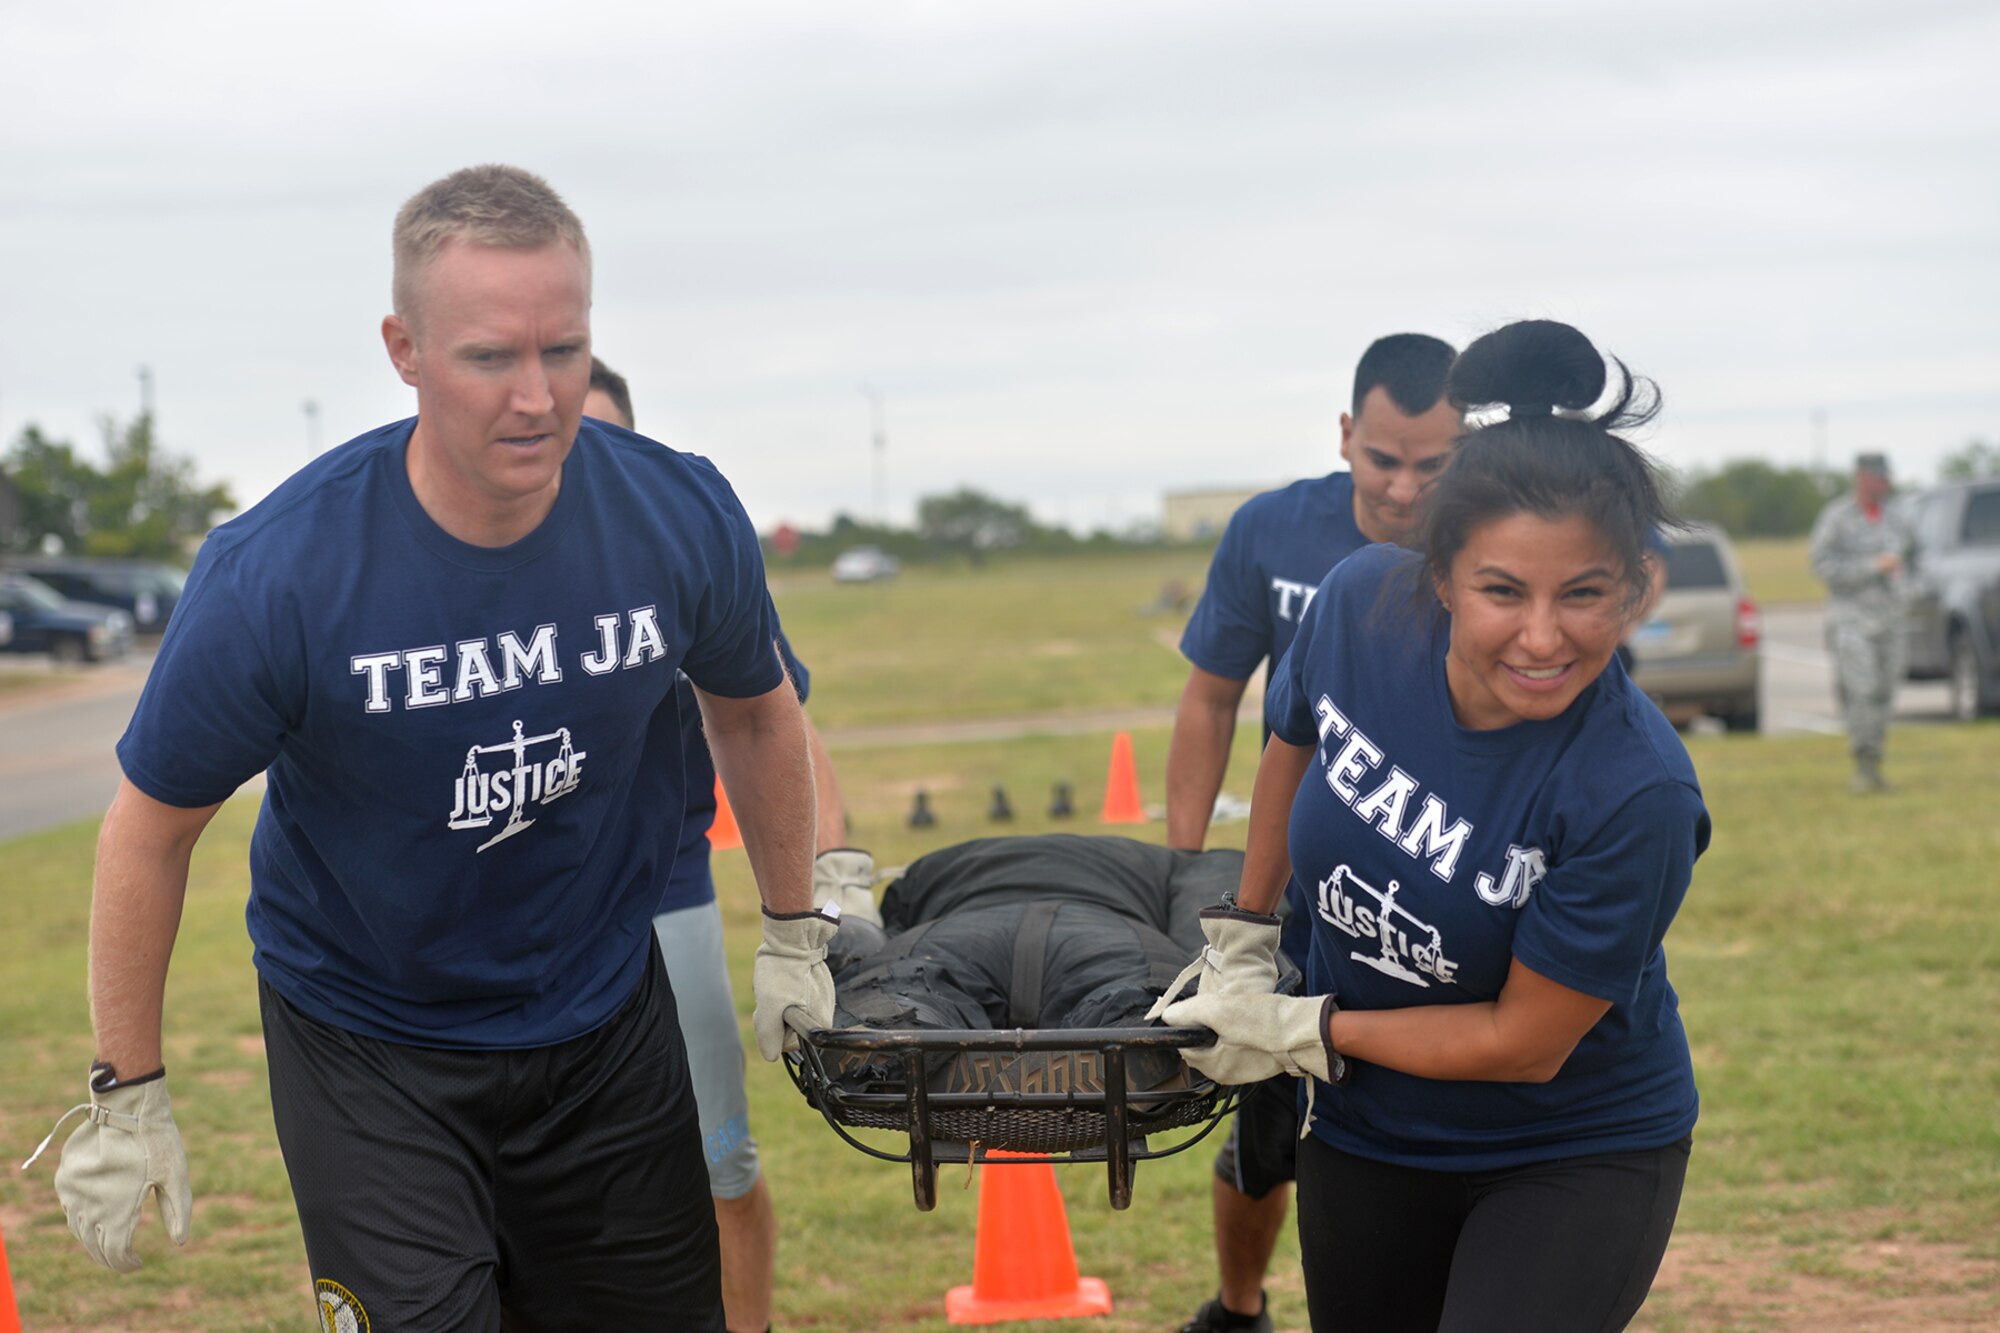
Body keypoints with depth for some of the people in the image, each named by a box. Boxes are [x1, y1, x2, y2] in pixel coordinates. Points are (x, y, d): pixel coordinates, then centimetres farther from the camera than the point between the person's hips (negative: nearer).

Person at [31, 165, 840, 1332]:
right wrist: (128, 1099, -6)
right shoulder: (278, 576, -25)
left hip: (605, 1022, 3)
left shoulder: (683, 519, -15)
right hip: (366, 1048, -3)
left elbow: (752, 710, 7)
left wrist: (794, 934, 14)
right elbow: (153, 828, -11)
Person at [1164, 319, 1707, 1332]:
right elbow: (1294, 749, 4)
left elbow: (1524, 1043, -22)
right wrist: (1244, 937, 8)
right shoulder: (1360, 604, -20)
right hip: (1367, 1134, 4)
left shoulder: (1637, 795, -31)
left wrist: (1298, 1031, -14)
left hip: (1576, 1155, -4)